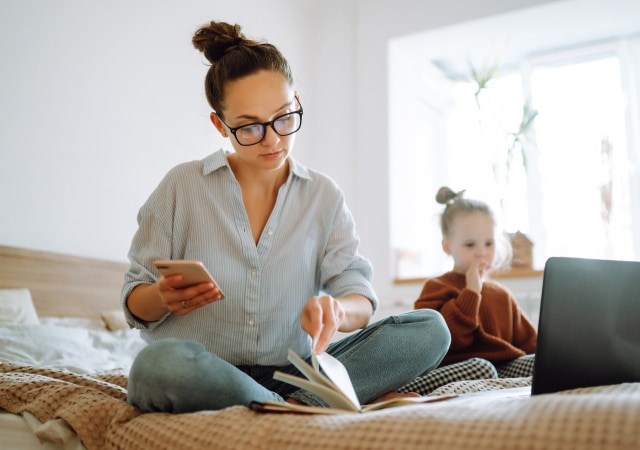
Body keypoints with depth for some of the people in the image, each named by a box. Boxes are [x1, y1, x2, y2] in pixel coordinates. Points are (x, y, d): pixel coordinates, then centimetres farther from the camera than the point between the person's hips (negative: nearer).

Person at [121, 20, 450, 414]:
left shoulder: (324, 197, 6)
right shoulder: (181, 187, 0)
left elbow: (361, 302, -1)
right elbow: (135, 303, 4)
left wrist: (335, 310, -26)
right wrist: (162, 299, -20)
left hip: (291, 371, 2)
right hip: (201, 374, -1)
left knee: (430, 329, -15)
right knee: (159, 366, -38)